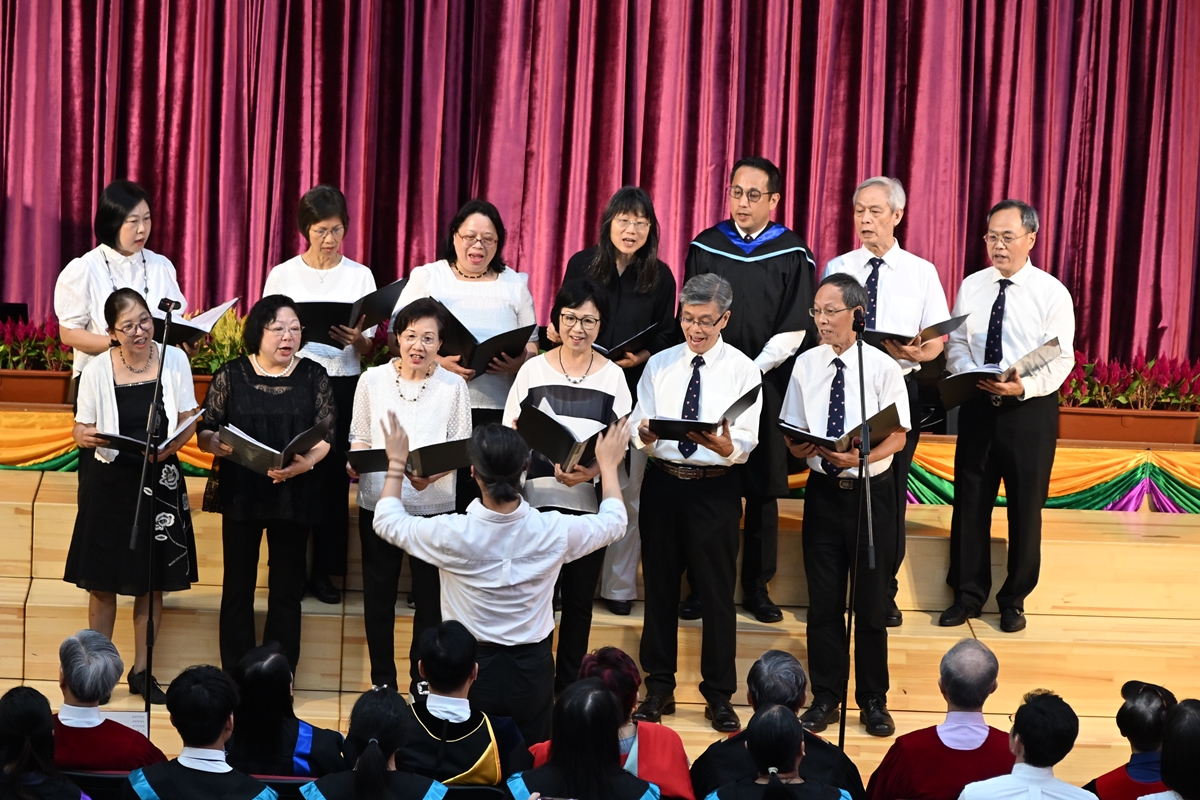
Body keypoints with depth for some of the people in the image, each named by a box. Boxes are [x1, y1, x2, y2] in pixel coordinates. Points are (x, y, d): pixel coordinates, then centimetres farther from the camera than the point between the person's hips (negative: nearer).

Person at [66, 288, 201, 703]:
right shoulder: (97, 370, -8)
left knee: (152, 582, 9)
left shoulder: (174, 360, -4)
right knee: (103, 580, 5)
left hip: (159, 481, 2)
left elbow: (189, 419, 1)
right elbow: (81, 429, -1)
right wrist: (88, 436, -24)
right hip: (109, 482, -1)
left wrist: (171, 444, -19)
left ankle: (142, 670, 23)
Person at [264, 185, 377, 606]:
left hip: (342, 386, 1)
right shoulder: (282, 275, 4)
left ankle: (324, 571, 10)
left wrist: (357, 340, -17)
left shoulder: (360, 276, 5)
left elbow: (369, 347, 6)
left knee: (334, 476, 1)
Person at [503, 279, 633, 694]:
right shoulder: (533, 370, 2)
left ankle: (569, 684, 22)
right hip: (537, 497, 0)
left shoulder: (612, 376, 2)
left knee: (579, 596, 9)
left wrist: (590, 471, -18)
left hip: (589, 501, 1)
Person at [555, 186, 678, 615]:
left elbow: (667, 339, 5)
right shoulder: (581, 265, 3)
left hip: (635, 393, 0)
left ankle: (619, 585, 12)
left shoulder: (660, 276, 2)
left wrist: (642, 357, -14)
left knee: (628, 491, 3)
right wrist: (556, 333, -13)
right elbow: (559, 323, 9)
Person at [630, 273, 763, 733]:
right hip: (663, 483, 3)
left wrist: (725, 445, -31)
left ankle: (719, 695, 16)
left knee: (717, 592, 3)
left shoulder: (742, 370, -1)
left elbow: (747, 442, -9)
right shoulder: (659, 365, 7)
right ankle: (659, 688, 24)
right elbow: (638, 428, 2)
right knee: (660, 587, 11)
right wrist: (646, 434, -21)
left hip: (716, 489, -2)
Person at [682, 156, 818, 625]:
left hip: (767, 382, -1)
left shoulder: (793, 255, 1)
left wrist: (753, 370, -12)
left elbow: (794, 329, -3)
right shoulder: (705, 248, 5)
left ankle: (757, 587, 12)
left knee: (762, 488, 4)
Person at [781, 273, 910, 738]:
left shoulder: (882, 368, -9)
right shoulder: (806, 365, 1)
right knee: (824, 600, 9)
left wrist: (860, 456, -25)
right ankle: (825, 698, 22)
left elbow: (897, 436, -8)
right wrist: (800, 447, -17)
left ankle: (873, 700, 23)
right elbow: (792, 434, 6)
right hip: (823, 490, 3)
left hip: (871, 491, -2)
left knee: (871, 601, 7)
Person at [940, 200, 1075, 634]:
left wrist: (1023, 387, -27)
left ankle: (1014, 599, 21)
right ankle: (968, 593, 22)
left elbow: (1060, 359, -11)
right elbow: (956, 343, 6)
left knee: (1025, 505, 6)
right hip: (977, 405, 3)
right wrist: (970, 374, -15)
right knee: (970, 501, 8)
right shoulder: (971, 286, 4)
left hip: (1030, 409, -3)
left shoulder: (1052, 293, -7)